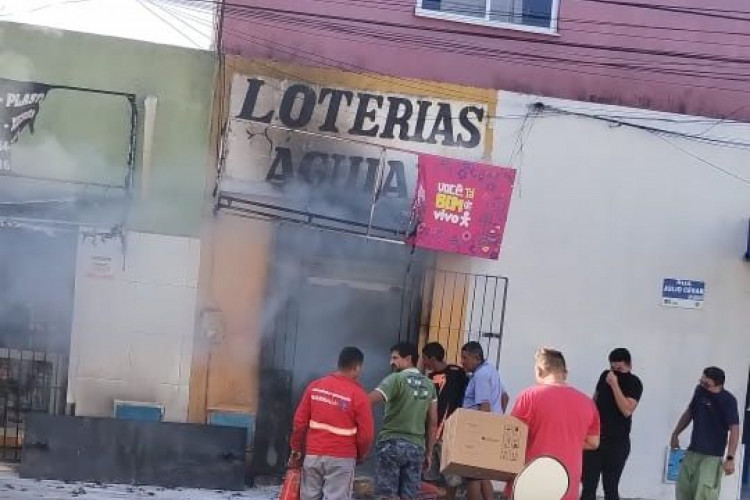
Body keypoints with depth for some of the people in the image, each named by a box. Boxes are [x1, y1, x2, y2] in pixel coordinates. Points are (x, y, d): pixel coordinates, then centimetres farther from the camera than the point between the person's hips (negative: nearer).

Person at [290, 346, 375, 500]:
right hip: (341, 459, -4)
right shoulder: (358, 394, -11)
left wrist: (296, 449, 15)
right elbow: (366, 434, -9)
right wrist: (360, 456, 9)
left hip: (313, 455, 4)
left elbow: (300, 421, 5)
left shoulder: (315, 386, 2)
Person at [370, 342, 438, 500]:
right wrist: (429, 452, 17)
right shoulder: (429, 384, 13)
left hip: (392, 443, -5)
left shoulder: (396, 379, -6)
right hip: (416, 446, 5)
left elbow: (370, 400, -19)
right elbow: (433, 422, 13)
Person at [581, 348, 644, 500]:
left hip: (617, 442, -4)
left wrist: (614, 385, -22)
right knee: (587, 486, 0)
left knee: (610, 488, 0)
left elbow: (627, 410, -20)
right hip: (595, 437, 4)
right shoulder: (605, 375, 7)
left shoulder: (634, 383, -7)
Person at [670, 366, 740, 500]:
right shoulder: (699, 390, 2)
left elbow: (734, 430, -20)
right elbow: (689, 413, 19)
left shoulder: (728, 400, -16)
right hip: (692, 451, 7)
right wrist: (675, 434, 20)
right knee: (683, 489, 10)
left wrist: (730, 458, -27)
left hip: (712, 455, -7)